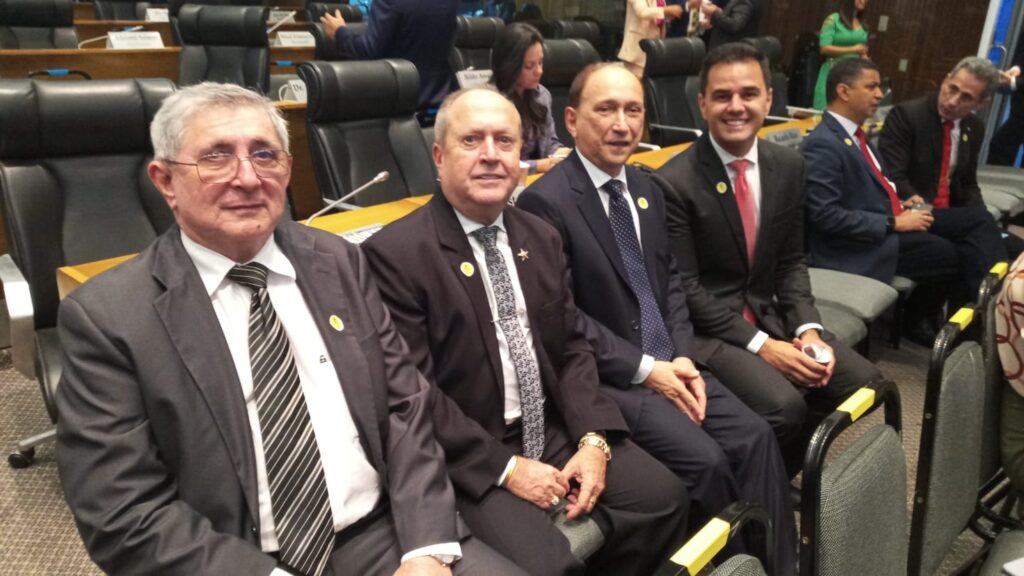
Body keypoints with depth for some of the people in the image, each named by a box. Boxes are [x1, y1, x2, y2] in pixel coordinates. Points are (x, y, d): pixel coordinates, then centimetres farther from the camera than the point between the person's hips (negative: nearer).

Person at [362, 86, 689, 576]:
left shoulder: (541, 237, 9)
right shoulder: (395, 252, -13)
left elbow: (572, 349, 8)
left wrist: (593, 438, -6)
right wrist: (504, 467, -17)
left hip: (554, 432, 6)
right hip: (467, 459, -6)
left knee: (663, 496, -5)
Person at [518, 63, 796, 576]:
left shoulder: (646, 190, 12)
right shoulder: (545, 201, -14)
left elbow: (670, 280, 13)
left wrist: (683, 356, -3)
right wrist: (645, 369, -15)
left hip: (667, 363, 7)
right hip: (605, 378, -7)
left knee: (756, 438, -7)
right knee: (706, 460, -18)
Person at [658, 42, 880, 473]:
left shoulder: (789, 166, 3)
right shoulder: (675, 181, -17)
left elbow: (791, 262, 9)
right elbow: (684, 289, -16)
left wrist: (807, 329, -8)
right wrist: (759, 345, -20)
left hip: (769, 314, 7)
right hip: (704, 327, -6)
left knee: (864, 383, -5)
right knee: (784, 405, -27)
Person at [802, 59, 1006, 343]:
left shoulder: (852, 133, 12)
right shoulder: (823, 144, -18)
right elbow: (826, 215, -25)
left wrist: (899, 205, 4)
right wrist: (894, 223, -20)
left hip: (887, 221, 10)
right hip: (864, 243, -10)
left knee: (978, 219, -1)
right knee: (956, 254, -16)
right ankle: (923, 320, 8)